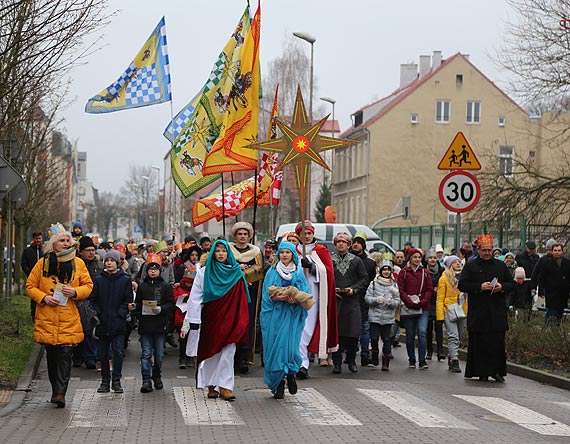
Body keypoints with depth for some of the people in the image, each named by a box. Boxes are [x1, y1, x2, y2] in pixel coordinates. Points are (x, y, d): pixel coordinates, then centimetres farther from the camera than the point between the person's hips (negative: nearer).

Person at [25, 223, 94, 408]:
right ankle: (56, 389, 22)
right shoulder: (43, 263, 3)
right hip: (47, 318, 1)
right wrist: (43, 297, -9)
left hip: (69, 318, -1)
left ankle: (60, 392, -9)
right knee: (51, 355, 8)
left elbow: (88, 286, 10)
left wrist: (75, 292, -10)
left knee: (65, 354, -10)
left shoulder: (78, 263, 5)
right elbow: (30, 285, 8)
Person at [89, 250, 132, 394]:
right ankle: (105, 381, 13)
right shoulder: (99, 279, 7)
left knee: (118, 351, -8)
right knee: (103, 353, 6)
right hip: (102, 322, 2)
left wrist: (120, 314, -10)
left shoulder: (125, 280, 3)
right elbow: (92, 299, 7)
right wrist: (99, 314, -5)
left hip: (118, 323, -2)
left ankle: (116, 381, 0)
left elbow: (128, 300, 2)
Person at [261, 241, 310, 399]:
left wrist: (296, 299, -16)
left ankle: (291, 374, 10)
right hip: (275, 314, 0)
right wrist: (275, 297, -17)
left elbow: (306, 293, 3)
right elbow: (267, 294, 3)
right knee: (275, 346, -4)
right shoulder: (272, 272, 8)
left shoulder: (299, 273, 9)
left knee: (290, 344, -13)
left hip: (292, 314, 0)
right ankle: (278, 384, 3)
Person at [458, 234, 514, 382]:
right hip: (478, 312, -2)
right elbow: (462, 285, -2)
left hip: (498, 312, 2)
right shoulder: (470, 266, 6)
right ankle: (482, 372, 4)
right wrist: (480, 287, -13)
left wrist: (502, 287, -6)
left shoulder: (501, 265, 13)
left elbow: (511, 284, 16)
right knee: (479, 342, -2)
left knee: (498, 342, -2)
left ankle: (497, 371, 5)